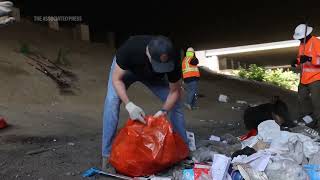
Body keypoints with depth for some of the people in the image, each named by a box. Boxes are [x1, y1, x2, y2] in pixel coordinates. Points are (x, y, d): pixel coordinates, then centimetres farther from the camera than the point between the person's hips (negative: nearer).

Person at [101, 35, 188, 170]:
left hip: (153, 76, 2)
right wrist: (129, 105, -45)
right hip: (125, 68, -2)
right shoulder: (131, 47, -43)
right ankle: (107, 155, -16)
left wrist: (164, 111, -35)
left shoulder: (173, 59, -35)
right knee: (112, 101, -26)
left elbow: (175, 91, -20)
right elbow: (117, 79, -32)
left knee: (175, 104, -9)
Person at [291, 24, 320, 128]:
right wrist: (297, 61, 1)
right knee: (302, 98, 19)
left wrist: (309, 58, -40)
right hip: (304, 78, 9)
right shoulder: (302, 44, 10)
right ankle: (304, 117, 35)